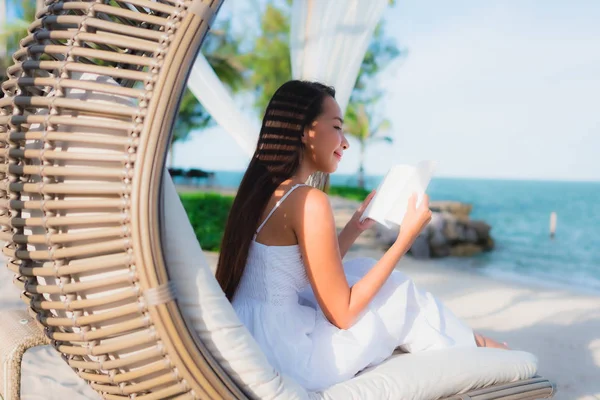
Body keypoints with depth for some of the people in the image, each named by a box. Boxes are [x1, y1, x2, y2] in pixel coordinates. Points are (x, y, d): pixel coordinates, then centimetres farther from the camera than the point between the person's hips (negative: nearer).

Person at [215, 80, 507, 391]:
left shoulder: (263, 189, 7)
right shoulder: (309, 201, -20)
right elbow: (342, 314, -15)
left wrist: (357, 225, 16)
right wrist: (407, 236, -11)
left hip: (250, 345, 8)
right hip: (284, 359, -8)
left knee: (364, 270, 16)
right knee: (398, 294, 8)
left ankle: (459, 340, 30)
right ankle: (467, 347, 33)